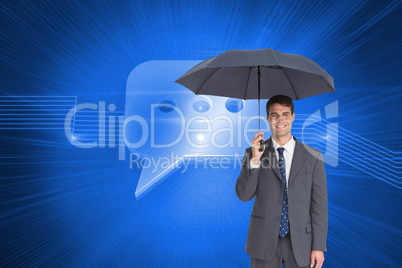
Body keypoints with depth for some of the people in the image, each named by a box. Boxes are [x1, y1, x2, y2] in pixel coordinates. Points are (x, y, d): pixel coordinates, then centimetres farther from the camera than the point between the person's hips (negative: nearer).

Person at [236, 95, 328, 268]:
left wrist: (318, 246, -2)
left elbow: (319, 204, 0)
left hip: (300, 243, 1)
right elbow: (243, 195, -8)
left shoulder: (313, 157, -1)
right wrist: (255, 160, -19)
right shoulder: (254, 153, -1)